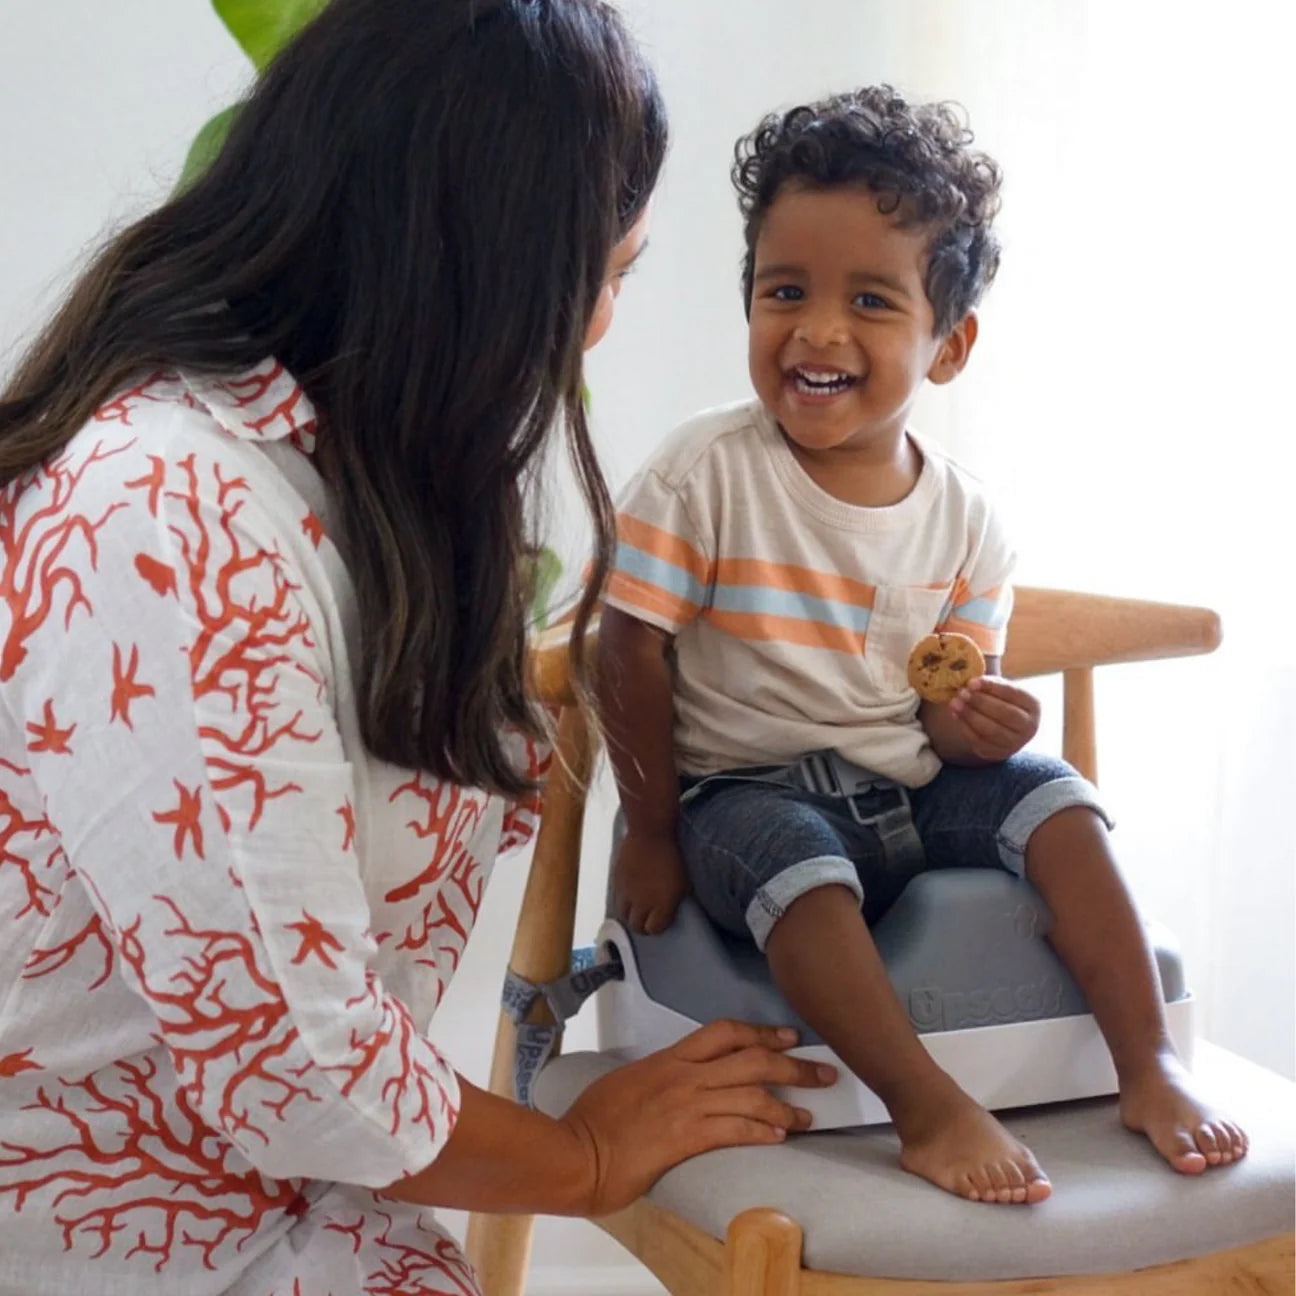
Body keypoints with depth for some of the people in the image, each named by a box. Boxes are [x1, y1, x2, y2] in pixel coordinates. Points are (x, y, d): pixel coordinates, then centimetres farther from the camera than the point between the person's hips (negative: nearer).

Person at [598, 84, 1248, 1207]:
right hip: (748, 788, -4)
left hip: (912, 780, 4)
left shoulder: (962, 514, -2)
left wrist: (972, 721, -20)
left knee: (1059, 804, -15)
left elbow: (950, 695, 5)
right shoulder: (708, 474, -13)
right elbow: (633, 651, -11)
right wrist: (651, 831, -9)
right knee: (806, 872, -33)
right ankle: (930, 1108, -26)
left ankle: (1149, 1064, -8)